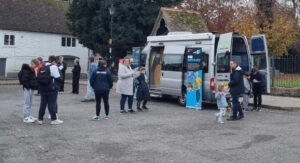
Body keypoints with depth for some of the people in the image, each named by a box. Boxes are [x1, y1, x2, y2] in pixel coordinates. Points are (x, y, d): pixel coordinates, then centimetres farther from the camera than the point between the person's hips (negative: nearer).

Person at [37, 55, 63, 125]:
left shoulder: (43, 67, 11)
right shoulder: (53, 67, -11)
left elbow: (39, 78, 9)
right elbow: (58, 78, -13)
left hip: (43, 89, 7)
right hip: (52, 89, -6)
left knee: (43, 104, 11)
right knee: (52, 104, 0)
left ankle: (40, 119, 14)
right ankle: (54, 119, 6)